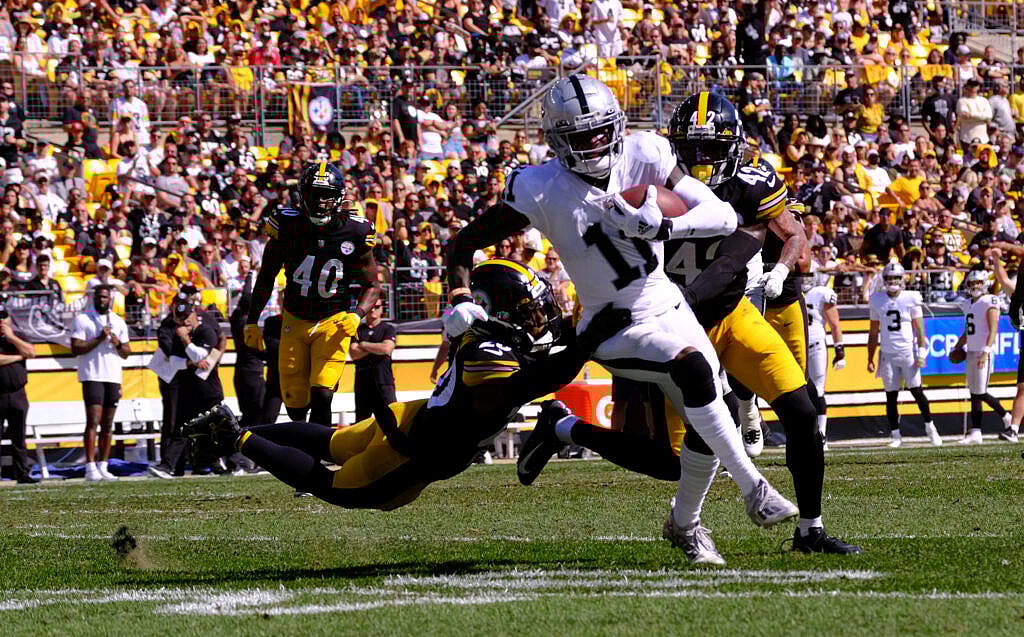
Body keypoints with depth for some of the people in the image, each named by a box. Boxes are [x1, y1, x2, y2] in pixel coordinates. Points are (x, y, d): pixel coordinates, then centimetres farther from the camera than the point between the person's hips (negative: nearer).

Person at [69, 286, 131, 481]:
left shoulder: (119, 322, 16)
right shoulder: (82, 319, 1)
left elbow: (126, 353, 18)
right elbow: (75, 348, -9)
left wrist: (118, 344, -4)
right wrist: (99, 339, -16)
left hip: (113, 377, 5)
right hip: (92, 376, -5)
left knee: (108, 424, 4)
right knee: (93, 421, -12)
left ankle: (103, 467, 7)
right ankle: (90, 468, -16)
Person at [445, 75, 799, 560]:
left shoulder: (643, 156, -10)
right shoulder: (541, 191, -17)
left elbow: (723, 216, -13)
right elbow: (466, 242, -8)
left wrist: (663, 226, -30)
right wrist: (460, 301, -24)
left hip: (669, 305, 5)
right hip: (616, 328, -5)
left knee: (706, 425, 6)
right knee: (692, 367, -31)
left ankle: (683, 521, 32)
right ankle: (753, 488, -22)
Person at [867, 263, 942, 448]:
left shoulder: (911, 299, -1)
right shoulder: (877, 301, 6)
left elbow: (919, 328, -1)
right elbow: (873, 332, 12)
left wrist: (921, 353, -9)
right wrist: (870, 359, 11)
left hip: (908, 352, -2)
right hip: (888, 355, 2)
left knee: (917, 391, -6)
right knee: (891, 396, 1)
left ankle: (930, 428, 8)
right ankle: (896, 436, 6)